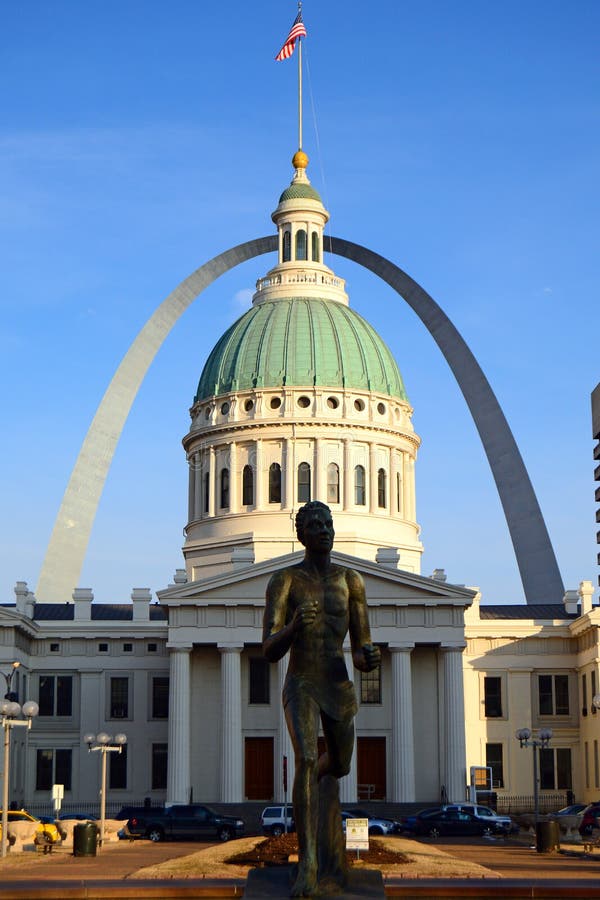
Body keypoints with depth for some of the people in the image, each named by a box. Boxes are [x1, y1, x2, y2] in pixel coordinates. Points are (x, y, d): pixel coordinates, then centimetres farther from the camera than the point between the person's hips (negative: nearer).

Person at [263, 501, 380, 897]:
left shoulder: (351, 582, 3)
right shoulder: (284, 581, -6)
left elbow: (361, 652, 6)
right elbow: (270, 652, -13)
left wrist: (370, 657, -20)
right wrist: (295, 625, -33)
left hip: (340, 689, 4)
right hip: (300, 687, -4)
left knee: (339, 764, 25)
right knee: (306, 759, -30)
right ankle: (308, 866, -30)